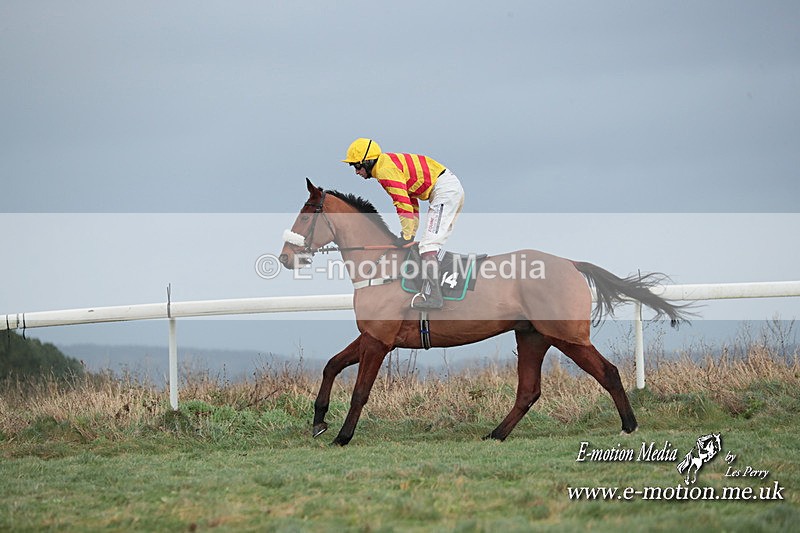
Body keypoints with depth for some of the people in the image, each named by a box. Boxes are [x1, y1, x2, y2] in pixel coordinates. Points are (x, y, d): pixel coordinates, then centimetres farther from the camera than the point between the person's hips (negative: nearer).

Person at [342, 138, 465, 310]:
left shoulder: (385, 170, -15)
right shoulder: (390, 164, 18)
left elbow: (403, 205, -19)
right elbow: (411, 201, 21)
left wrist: (407, 237, -13)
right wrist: (411, 234, 17)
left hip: (444, 190, -11)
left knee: (428, 245, -16)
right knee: (433, 245, 17)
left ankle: (434, 297, -24)